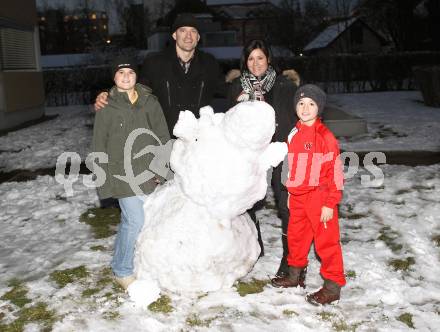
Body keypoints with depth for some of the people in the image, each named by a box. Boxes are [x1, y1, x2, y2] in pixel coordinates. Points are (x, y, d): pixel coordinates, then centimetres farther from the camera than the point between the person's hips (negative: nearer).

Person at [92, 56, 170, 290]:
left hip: (149, 173, 3)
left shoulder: (150, 102, 3)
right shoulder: (106, 107, -2)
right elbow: (99, 146, 0)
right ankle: (123, 270, 12)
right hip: (124, 175, -3)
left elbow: (163, 137, 6)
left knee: (130, 221, 12)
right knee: (136, 222, -8)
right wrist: (104, 179, -3)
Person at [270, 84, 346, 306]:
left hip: (319, 197, -7)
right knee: (295, 236, 18)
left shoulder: (325, 137, -15)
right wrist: (290, 192, 19)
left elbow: (335, 172, -14)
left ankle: (333, 285, 14)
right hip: (297, 196, 7)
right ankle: (296, 274, 37)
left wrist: (330, 204, -15)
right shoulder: (293, 134, 6)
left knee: (326, 240, 2)